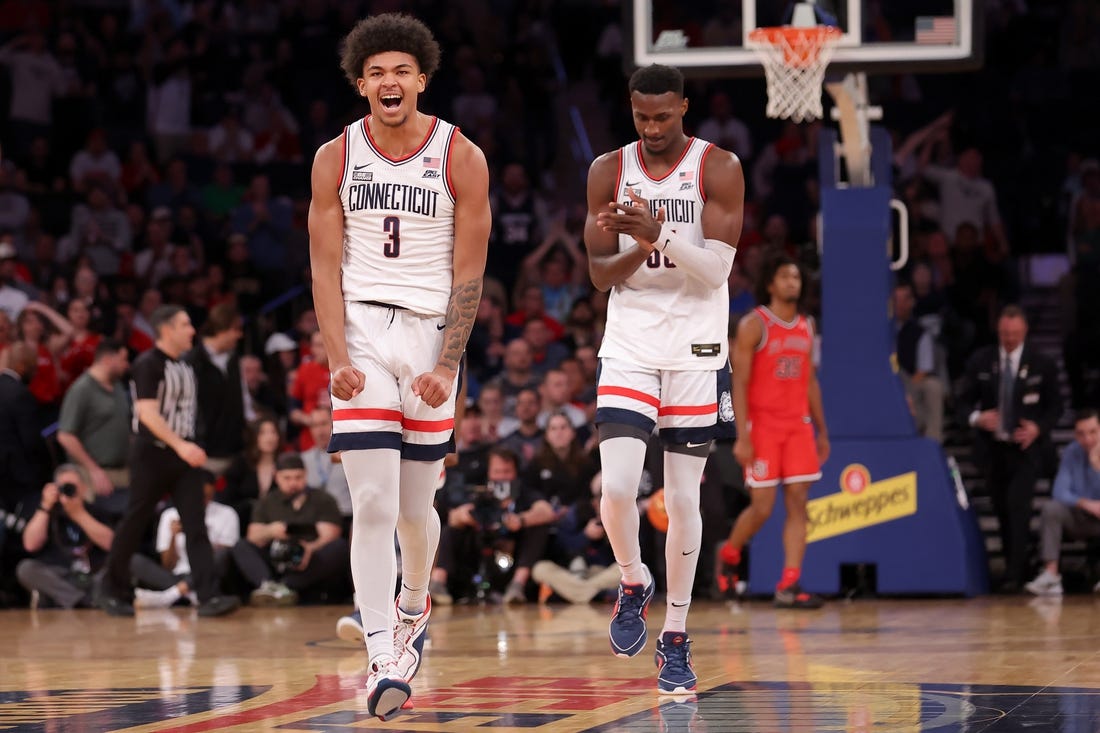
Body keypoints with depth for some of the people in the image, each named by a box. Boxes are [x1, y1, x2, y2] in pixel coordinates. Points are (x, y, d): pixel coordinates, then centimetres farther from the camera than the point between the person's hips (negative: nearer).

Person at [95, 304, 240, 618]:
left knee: (196, 526, -5)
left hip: (183, 454, 7)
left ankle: (208, 597, -12)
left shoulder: (184, 366, 13)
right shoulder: (148, 364, -12)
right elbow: (147, 412, -21)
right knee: (134, 524, 3)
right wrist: (180, 445, -29)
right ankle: (111, 590, 19)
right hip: (152, 453, -7)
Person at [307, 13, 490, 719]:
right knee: (373, 503, -11)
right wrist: (339, 358, -11)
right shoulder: (336, 158, 1)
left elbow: (469, 273, -3)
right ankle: (383, 662, -10)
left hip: (431, 332, 0)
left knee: (415, 506, 9)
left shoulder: (461, 158, -4)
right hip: (361, 330, 0)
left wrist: (446, 367, -11)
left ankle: (413, 606, 40)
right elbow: (326, 268, 1)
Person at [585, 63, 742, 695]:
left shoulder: (719, 169, -5)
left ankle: (677, 638, 13)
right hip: (629, 350, 1)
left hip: (696, 353, -1)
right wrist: (638, 248, -20)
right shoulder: (609, 171, 3)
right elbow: (600, 274, 1)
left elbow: (716, 269, -13)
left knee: (684, 500, 2)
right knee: (617, 488, -14)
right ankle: (634, 585, 16)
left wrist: (660, 234, -28)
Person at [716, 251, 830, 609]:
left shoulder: (806, 327, 12)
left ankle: (789, 585, -5)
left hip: (798, 426, 6)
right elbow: (739, 383, -10)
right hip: (762, 426, -5)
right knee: (762, 507, -5)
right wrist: (742, 436, -17)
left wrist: (822, 431, 14)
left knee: (798, 504, -3)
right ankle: (729, 554, 23)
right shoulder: (754, 324, -7)